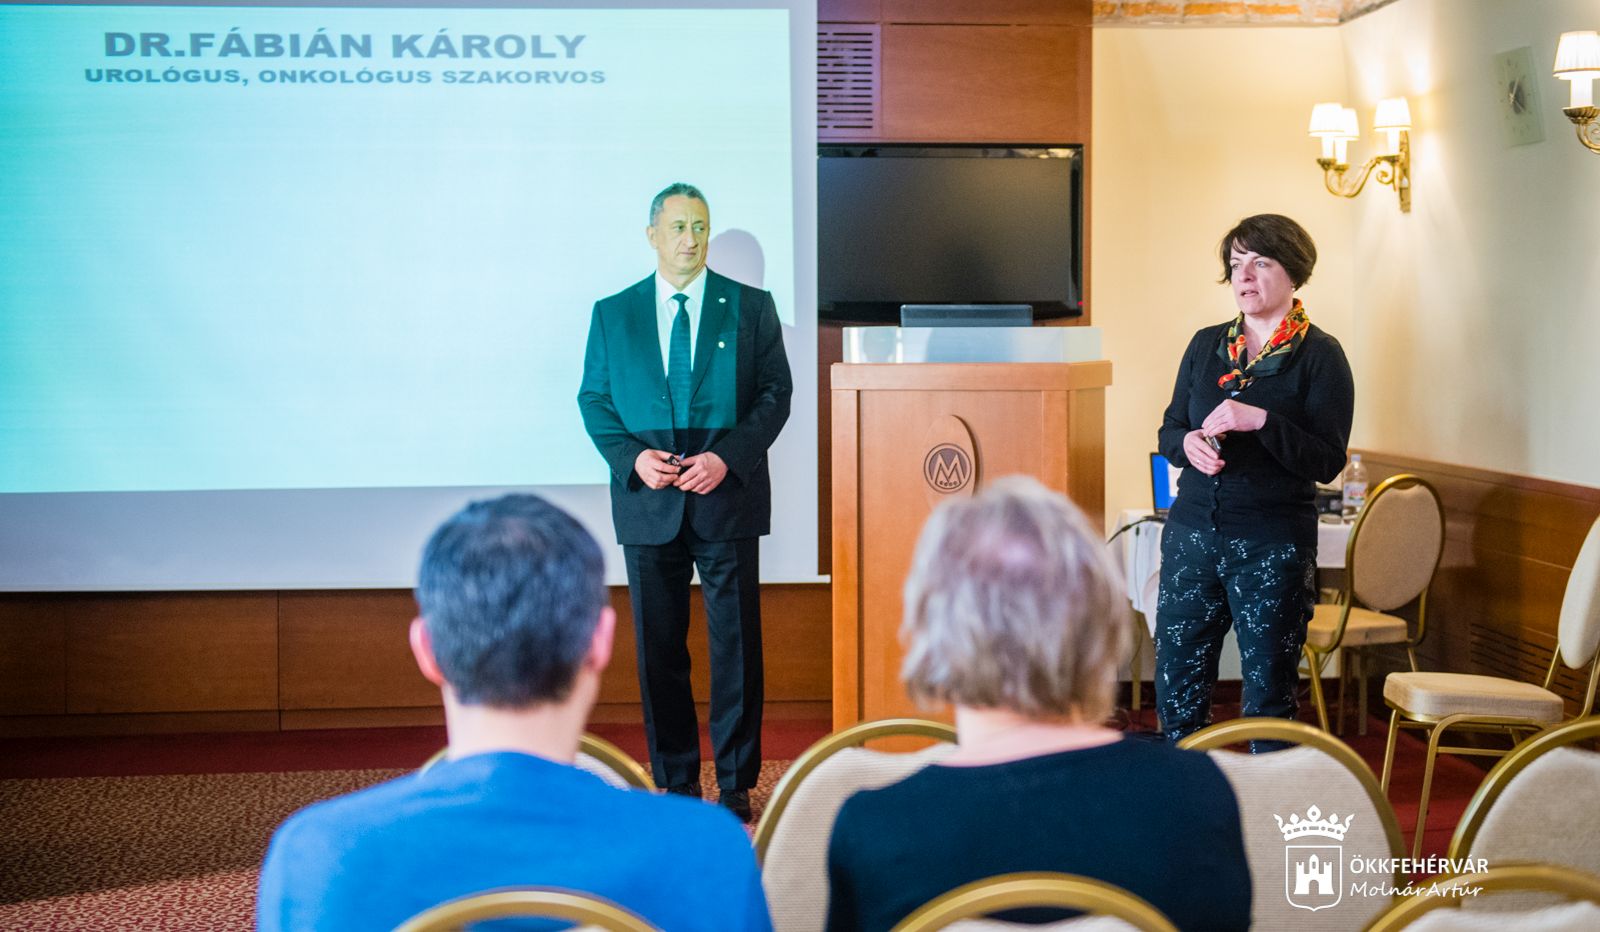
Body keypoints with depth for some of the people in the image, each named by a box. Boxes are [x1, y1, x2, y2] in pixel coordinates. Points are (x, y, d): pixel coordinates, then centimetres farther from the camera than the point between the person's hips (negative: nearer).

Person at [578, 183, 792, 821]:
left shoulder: (750, 307, 5)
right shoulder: (612, 313, 9)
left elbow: (775, 393, 2)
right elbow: (594, 400, 9)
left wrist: (726, 457, -13)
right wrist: (632, 456, -9)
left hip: (728, 499, -1)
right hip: (648, 504, 1)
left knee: (736, 643, 2)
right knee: (659, 648, 6)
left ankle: (736, 785, 11)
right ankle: (675, 783, 16)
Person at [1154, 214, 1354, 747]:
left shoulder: (1320, 355, -3)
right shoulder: (1206, 345, 11)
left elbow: (1328, 461, -10)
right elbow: (1168, 431, 15)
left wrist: (1261, 422, -22)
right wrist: (1188, 442, -7)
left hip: (1274, 543, -4)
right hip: (1192, 531, 5)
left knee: (1268, 694, 2)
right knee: (1175, 687, 6)